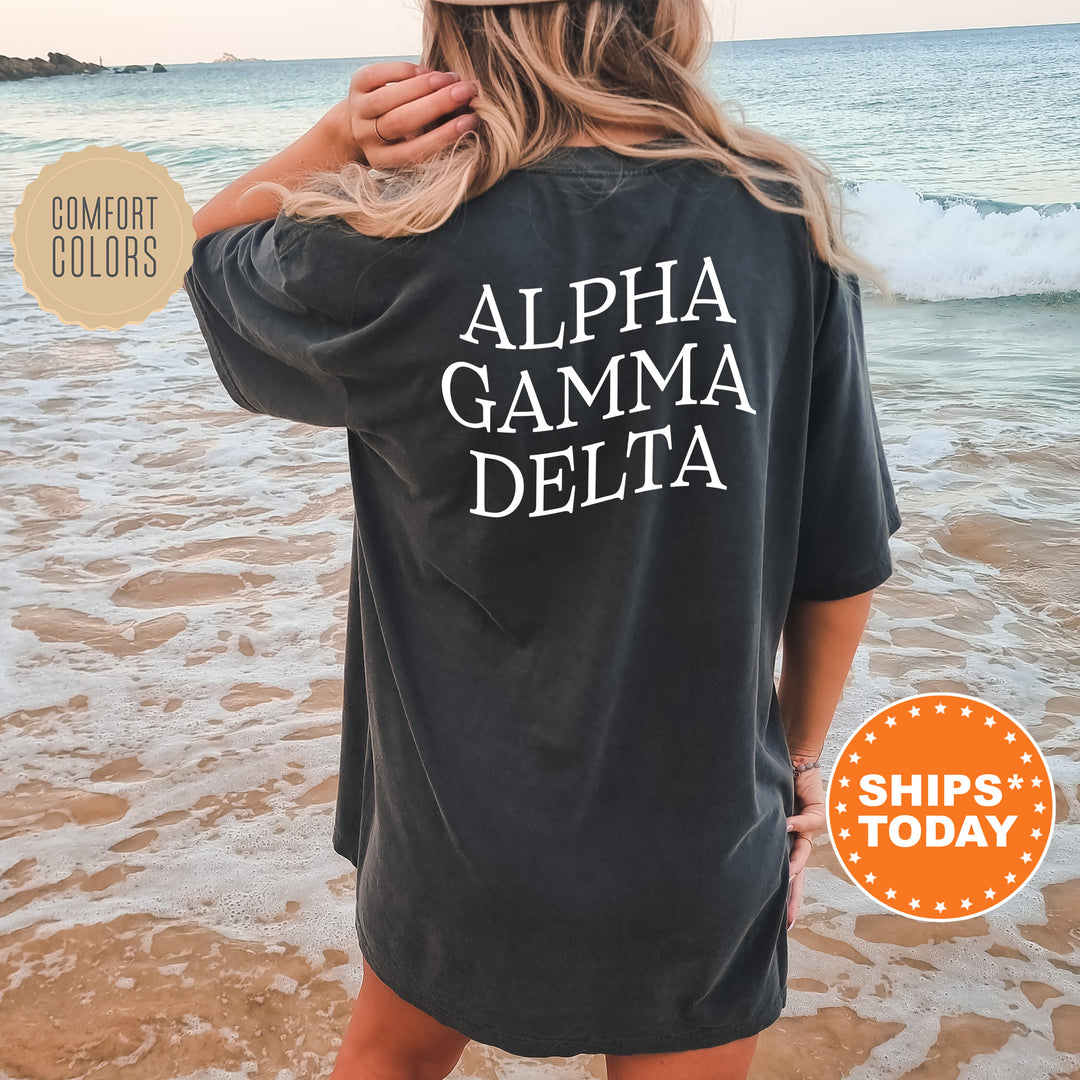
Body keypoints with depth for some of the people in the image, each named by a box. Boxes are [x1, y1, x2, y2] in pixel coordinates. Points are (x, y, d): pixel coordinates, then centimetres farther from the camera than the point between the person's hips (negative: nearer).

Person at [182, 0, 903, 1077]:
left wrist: (337, 138, -13)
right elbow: (843, 562, -5)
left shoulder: (394, 257, -19)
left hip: (459, 836, 0)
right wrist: (799, 754, 11)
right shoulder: (782, 222, -13)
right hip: (706, 845, 2)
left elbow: (206, 248, 5)